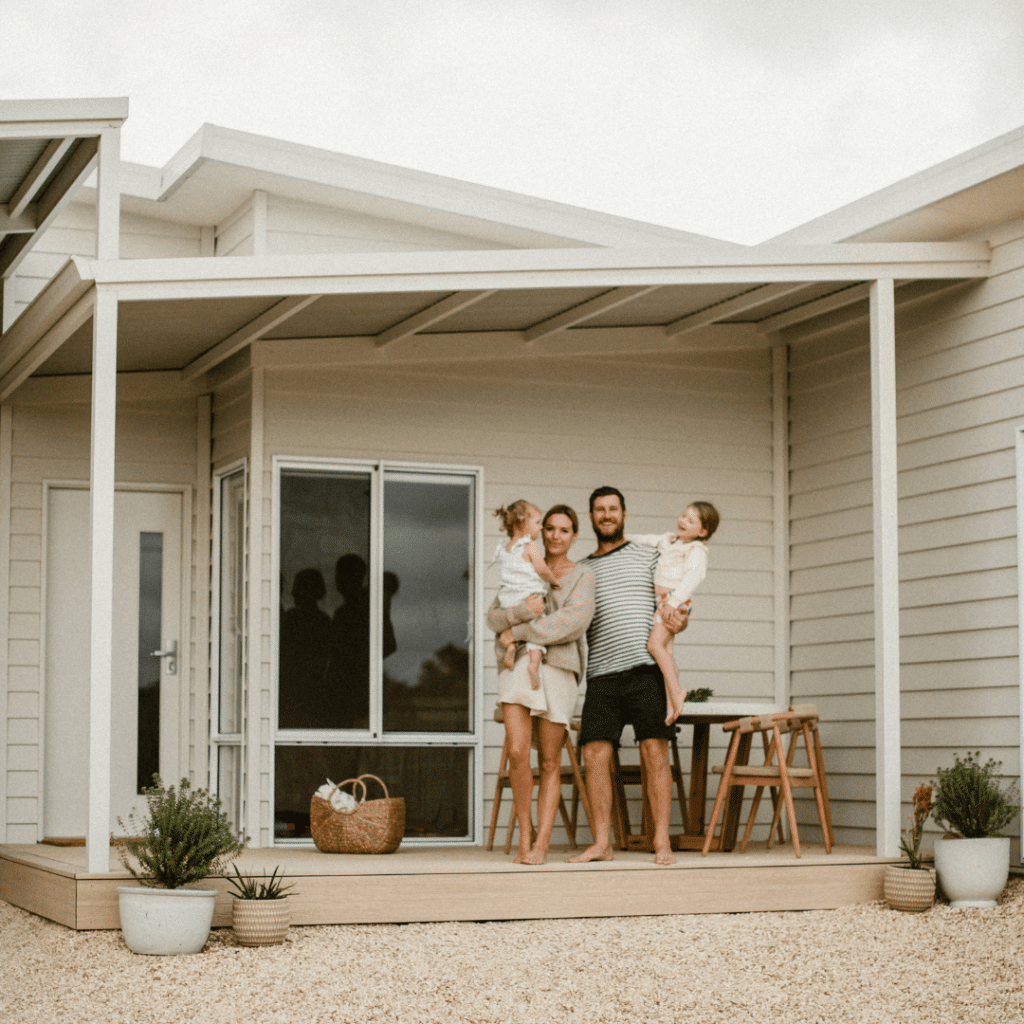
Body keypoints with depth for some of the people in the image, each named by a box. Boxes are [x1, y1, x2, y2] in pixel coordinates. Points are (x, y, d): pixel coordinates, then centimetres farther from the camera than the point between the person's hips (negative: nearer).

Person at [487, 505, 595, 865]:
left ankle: (541, 844, 3)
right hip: (516, 665, 2)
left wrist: (519, 631, -9)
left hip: (557, 668, -2)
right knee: (517, 753, -12)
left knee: (550, 763, -1)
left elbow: (573, 622, -10)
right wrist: (523, 610, -14)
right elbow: (494, 618, 6)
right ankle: (525, 835, 4)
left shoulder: (582, 577, 8)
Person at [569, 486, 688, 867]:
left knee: (655, 751, -7)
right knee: (594, 755, -5)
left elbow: (676, 602, 11)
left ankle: (662, 843, -5)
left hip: (646, 667, -2)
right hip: (602, 675, 2)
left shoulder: (648, 557, 14)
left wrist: (680, 618, -12)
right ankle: (601, 843, 2)